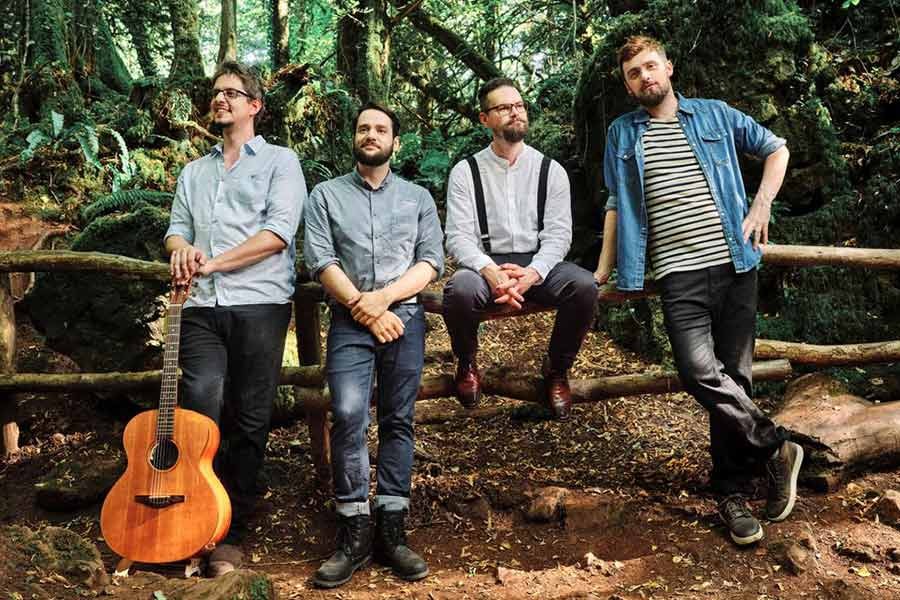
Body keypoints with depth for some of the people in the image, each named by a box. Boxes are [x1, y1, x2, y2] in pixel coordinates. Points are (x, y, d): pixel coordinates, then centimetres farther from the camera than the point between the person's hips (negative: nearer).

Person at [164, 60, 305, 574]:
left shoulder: (280, 161, 8)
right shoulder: (194, 172, 25)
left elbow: (278, 233, -6)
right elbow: (177, 228, 18)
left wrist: (213, 263, -11)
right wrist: (182, 249, -7)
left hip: (260, 303, -3)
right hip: (203, 306, 4)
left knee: (251, 422, -1)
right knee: (200, 405, -16)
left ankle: (232, 533, 10)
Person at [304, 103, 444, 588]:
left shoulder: (418, 198, 15)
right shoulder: (326, 195, 11)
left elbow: (431, 261, 4)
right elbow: (320, 260, 0)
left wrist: (383, 297, -11)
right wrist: (362, 306, -11)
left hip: (405, 316, 2)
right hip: (349, 320, -1)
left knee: (398, 422, 1)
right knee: (348, 417, -15)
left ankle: (390, 533, 5)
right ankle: (354, 535, -8)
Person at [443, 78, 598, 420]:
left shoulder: (551, 171, 7)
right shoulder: (465, 172, 4)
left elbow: (558, 234, -1)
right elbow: (458, 237, -5)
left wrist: (531, 274, -21)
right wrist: (490, 271, -25)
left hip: (538, 265, 2)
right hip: (486, 265, -1)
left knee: (584, 286, -30)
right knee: (460, 290, -36)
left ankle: (557, 369, -2)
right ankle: (467, 365, -2)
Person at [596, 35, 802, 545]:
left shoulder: (715, 115, 11)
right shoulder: (622, 134, 12)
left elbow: (776, 148, 21)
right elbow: (617, 204, 17)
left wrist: (762, 205, 6)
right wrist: (604, 271, 12)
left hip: (734, 263, 1)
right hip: (679, 274, 0)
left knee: (736, 376, 1)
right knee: (701, 371, -20)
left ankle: (732, 491, 14)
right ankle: (776, 448, 1)